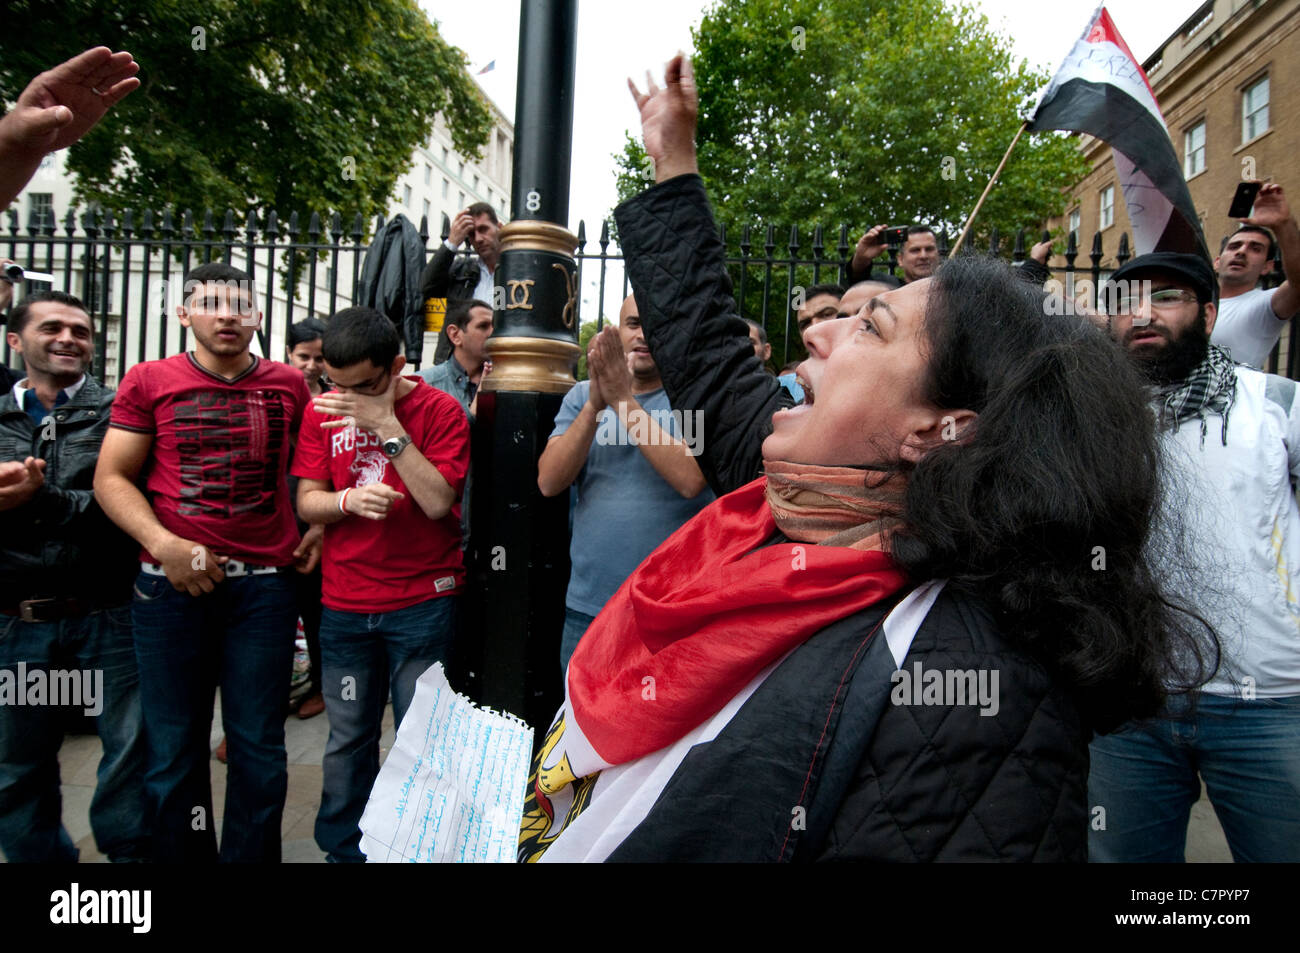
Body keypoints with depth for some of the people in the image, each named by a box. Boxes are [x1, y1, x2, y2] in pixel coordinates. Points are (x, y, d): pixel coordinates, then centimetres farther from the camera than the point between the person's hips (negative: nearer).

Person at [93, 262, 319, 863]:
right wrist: (165, 545, -12)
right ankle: (184, 856, 28)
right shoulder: (149, 382, 4)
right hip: (172, 584, 0)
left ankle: (252, 857, 25)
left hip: (265, 583, 1)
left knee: (259, 749, 7)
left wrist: (318, 526, 6)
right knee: (174, 750, 9)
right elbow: (111, 478, 1)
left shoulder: (287, 385, 7)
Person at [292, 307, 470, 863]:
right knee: (347, 742, 11)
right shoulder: (324, 411, 7)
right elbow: (307, 502, 5)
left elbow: (436, 500, -16)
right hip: (344, 603, 3)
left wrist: (387, 426, -19)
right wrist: (350, 499, -16)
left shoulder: (440, 410, -6)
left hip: (422, 603, -3)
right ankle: (343, 850, 29)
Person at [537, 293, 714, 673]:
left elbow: (691, 479, -21)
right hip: (586, 605, 3)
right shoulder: (582, 395, 6)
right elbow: (549, 482, -6)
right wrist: (595, 405, -18)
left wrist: (623, 401, -20)